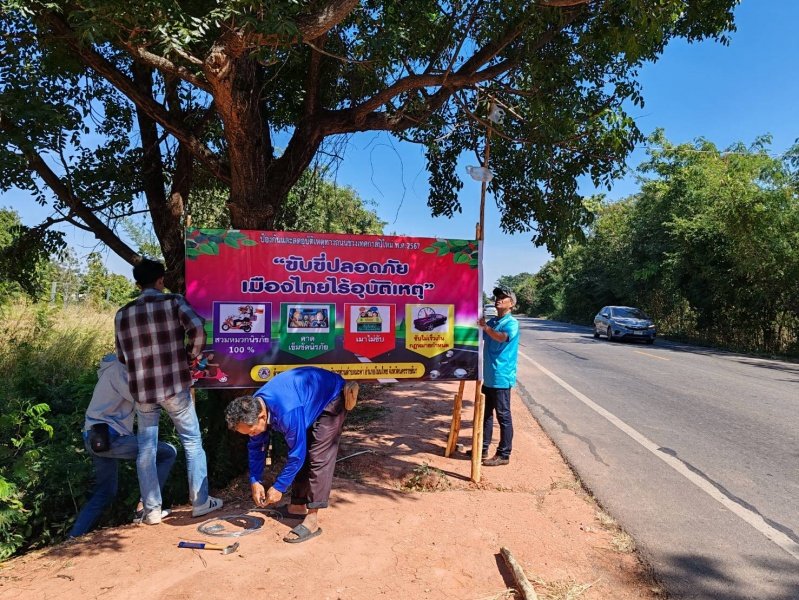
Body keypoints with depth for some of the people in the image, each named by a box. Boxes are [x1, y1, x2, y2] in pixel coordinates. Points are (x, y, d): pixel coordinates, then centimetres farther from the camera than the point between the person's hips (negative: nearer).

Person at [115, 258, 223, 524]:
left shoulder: (122, 314, 5)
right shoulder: (174, 302, -5)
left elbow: (122, 356, 10)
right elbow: (197, 328, -21)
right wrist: (193, 354, -3)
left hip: (142, 390, 3)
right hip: (174, 386, -3)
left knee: (146, 448, 14)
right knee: (192, 442, 10)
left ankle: (152, 510, 17)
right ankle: (200, 501, 16)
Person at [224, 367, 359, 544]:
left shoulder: (287, 413, -40)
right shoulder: (253, 407, -14)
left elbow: (297, 454, -28)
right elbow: (256, 447, 1)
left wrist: (279, 487, -17)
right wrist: (255, 481, -3)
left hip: (331, 397, -8)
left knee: (318, 457, -14)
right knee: (303, 457, 8)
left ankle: (312, 520, -12)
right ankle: (298, 506, 21)